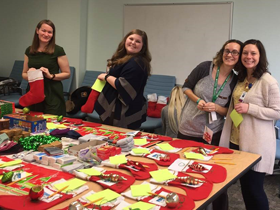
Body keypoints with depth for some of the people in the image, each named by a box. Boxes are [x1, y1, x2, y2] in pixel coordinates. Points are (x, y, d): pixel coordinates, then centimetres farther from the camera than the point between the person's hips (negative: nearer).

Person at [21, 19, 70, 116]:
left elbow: (67, 73, -2)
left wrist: (51, 76, -17)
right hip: (34, 94, 4)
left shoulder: (58, 50, -4)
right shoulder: (29, 51, 8)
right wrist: (29, 74, -7)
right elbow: (24, 74, 15)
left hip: (52, 95, -3)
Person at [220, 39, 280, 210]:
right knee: (244, 185, 16)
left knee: (254, 188, 0)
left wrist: (249, 108, -21)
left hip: (256, 144, -7)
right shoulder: (240, 79, 12)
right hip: (236, 140, 7)